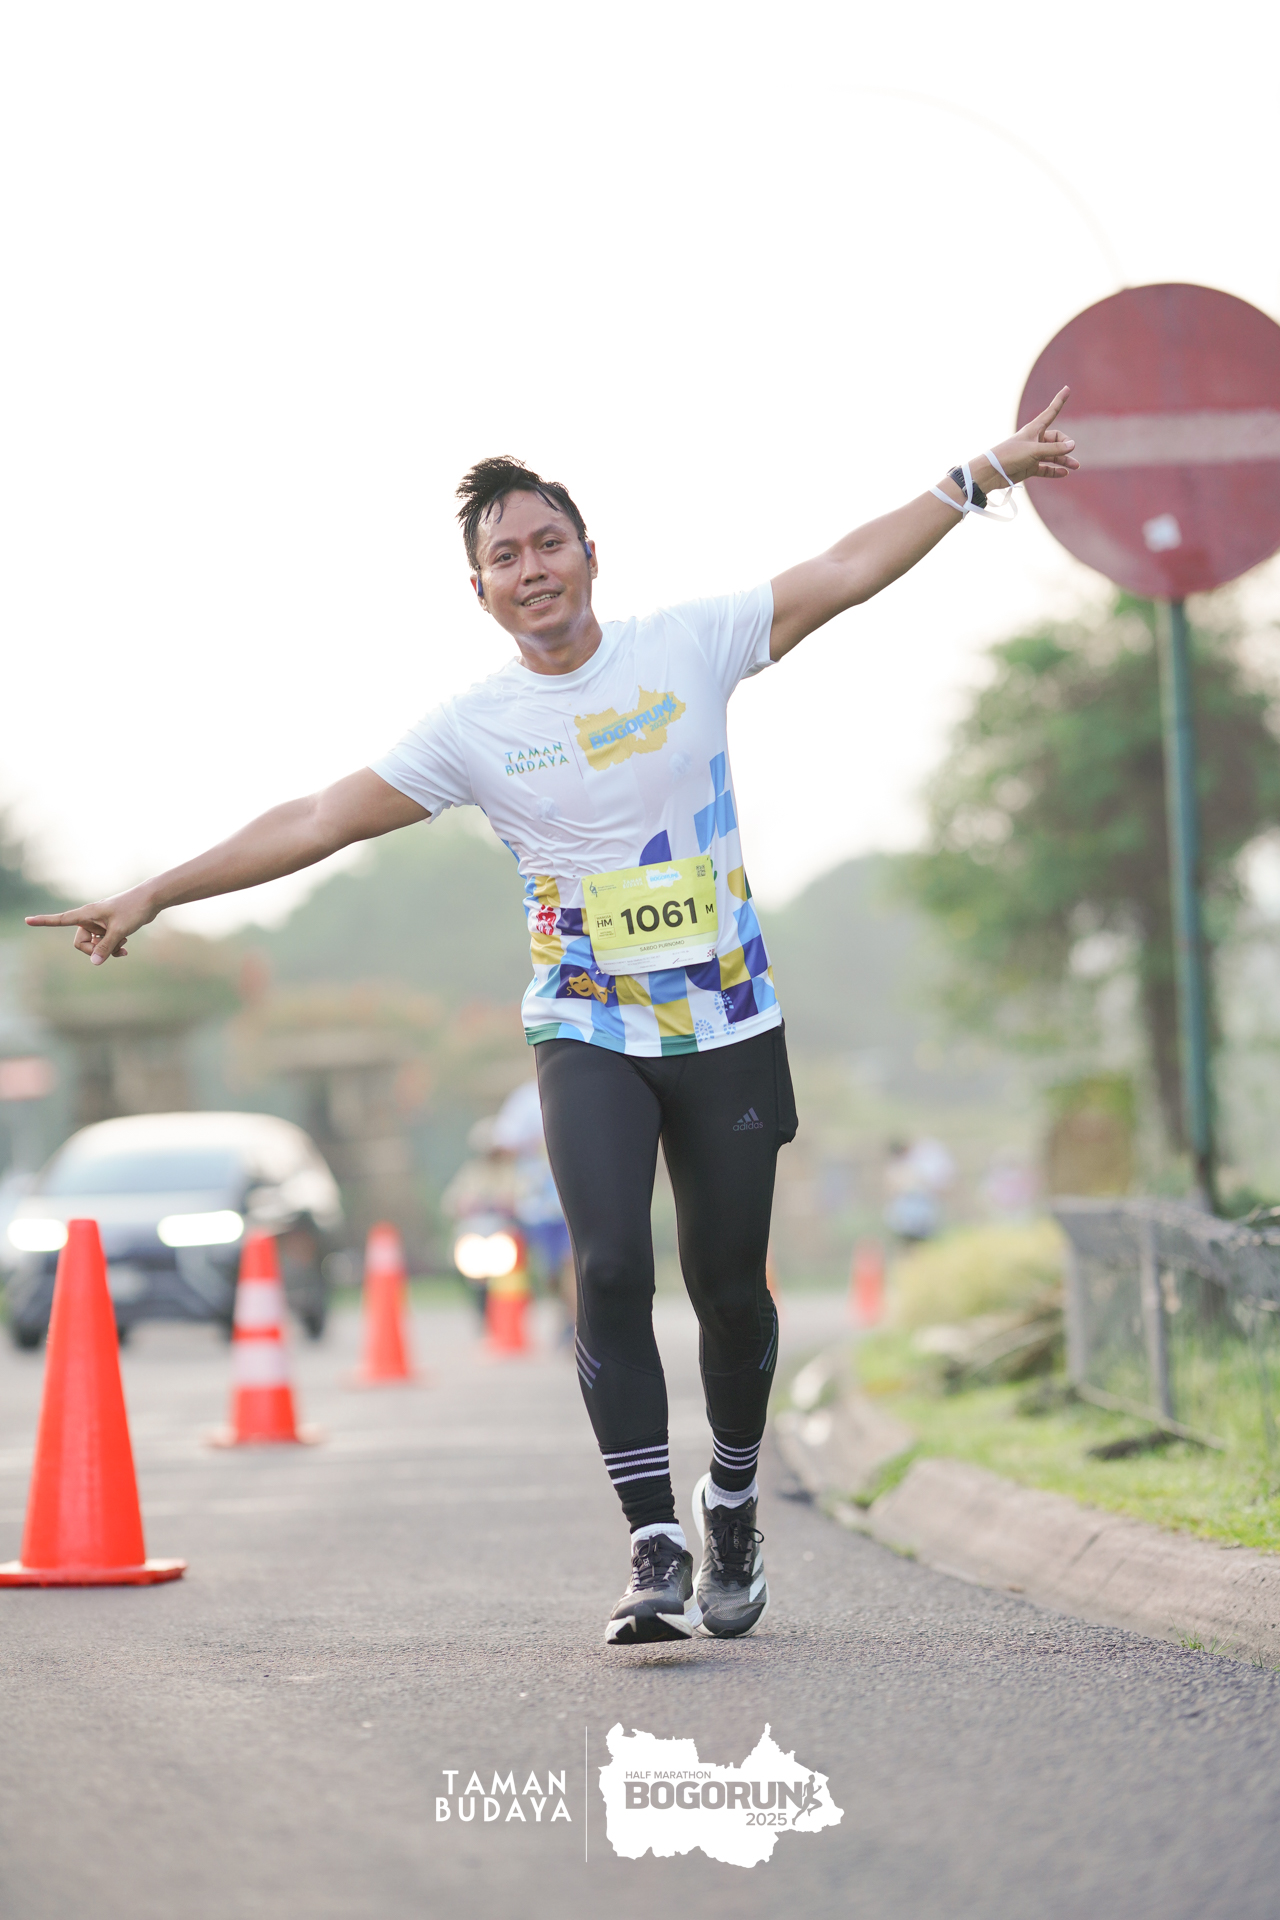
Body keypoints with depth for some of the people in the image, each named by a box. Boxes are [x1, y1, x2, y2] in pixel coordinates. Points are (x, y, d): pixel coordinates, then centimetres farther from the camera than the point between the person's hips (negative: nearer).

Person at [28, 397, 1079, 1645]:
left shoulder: (687, 647, 0)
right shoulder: (472, 729, -1)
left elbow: (851, 570, 2)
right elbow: (318, 821, -1)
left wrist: (984, 474, 0)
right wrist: (156, 894, -4)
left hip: (726, 1025, 1)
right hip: (587, 1036, 0)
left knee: (729, 1285, 5)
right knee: (609, 1267, -18)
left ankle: (733, 1508, 30)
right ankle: (656, 1546, -14)